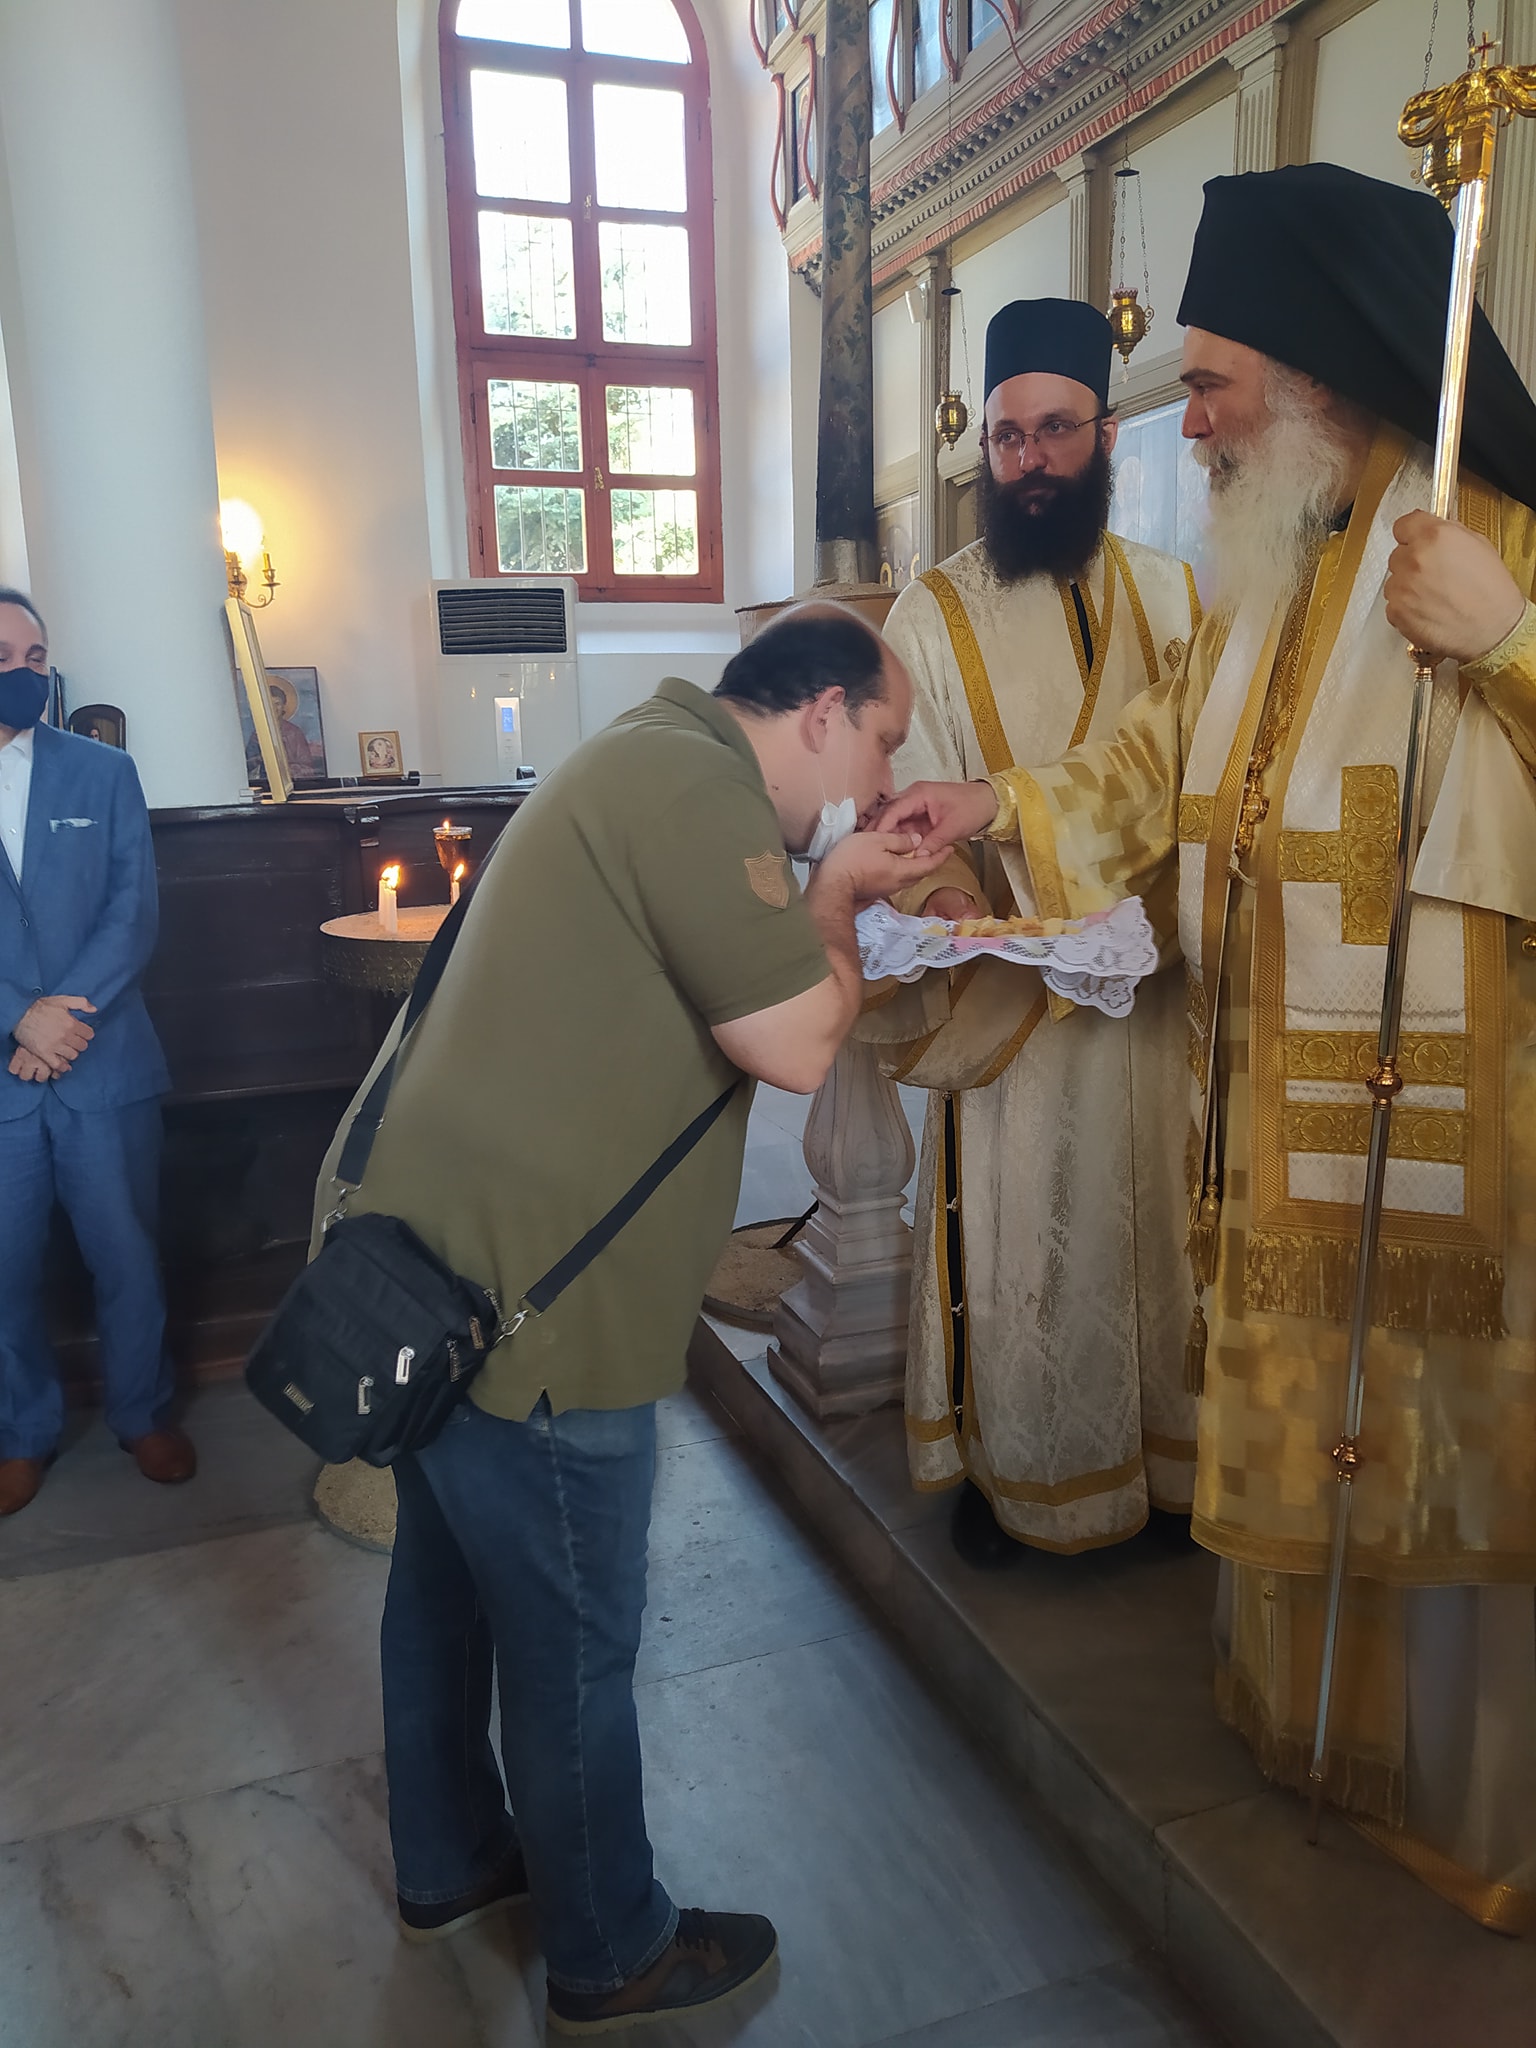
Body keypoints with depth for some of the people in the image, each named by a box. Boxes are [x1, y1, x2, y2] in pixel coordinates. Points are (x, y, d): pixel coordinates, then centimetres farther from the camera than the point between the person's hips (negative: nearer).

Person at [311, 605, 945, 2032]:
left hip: (431, 1242, 10)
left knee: (449, 1582, 25)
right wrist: (835, 897, -3)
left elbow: (695, 988, 20)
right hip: (518, 1292, -10)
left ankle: (449, 1861, 48)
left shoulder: (649, 762, 15)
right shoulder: (698, 786, -19)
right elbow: (798, 1043, -20)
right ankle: (614, 1956, 33)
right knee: (573, 1644, 9)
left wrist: (831, 896, 8)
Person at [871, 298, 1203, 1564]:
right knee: (1017, 1232, 6)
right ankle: (1004, 1465, 26)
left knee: (1162, 1219, 13)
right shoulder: (935, 614, -1)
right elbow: (911, 791, -10)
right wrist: (939, 879, -30)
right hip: (1009, 987, -3)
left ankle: (1164, 1453, 33)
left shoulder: (1173, 596, 8)